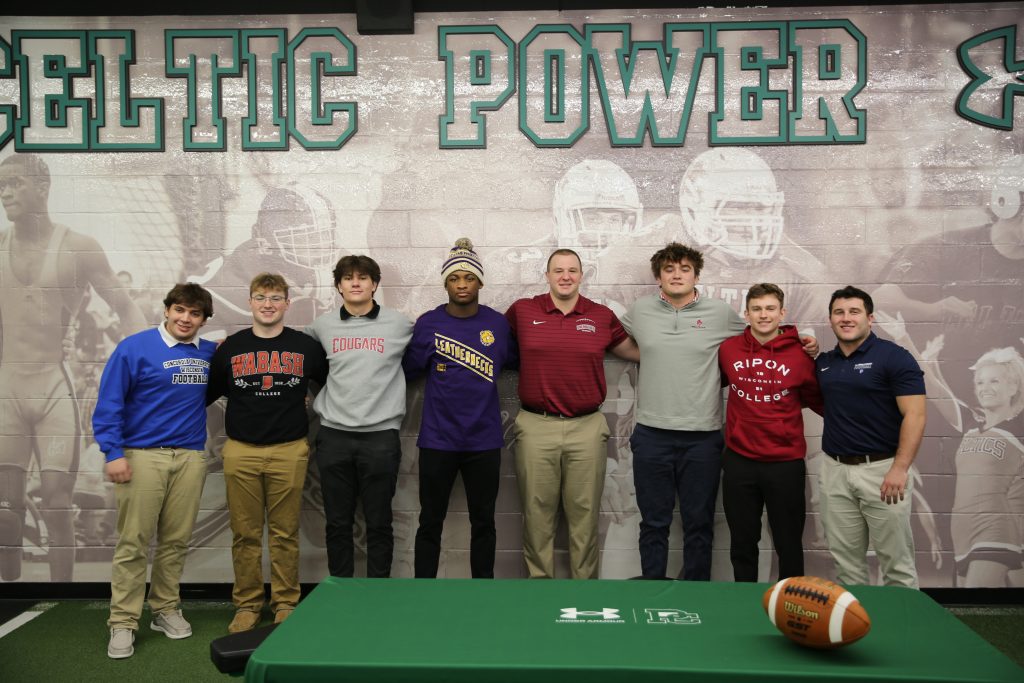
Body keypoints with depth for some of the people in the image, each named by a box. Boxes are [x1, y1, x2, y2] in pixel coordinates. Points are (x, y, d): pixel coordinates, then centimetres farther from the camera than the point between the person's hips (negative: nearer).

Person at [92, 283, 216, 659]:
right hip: (142, 455, -3)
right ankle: (123, 623, 9)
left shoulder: (210, 353, 8)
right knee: (133, 542, -1)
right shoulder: (135, 347, -4)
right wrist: (113, 453, -13)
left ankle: (166, 610, 23)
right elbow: (109, 402, -6)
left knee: (176, 540, 9)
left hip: (190, 457, 4)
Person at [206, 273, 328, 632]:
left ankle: (286, 604, 19)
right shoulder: (230, 348, 7)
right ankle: (246, 605, 21)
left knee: (285, 534, 6)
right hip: (241, 452, 1)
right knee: (245, 534, 8)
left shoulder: (306, 346, 3)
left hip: (289, 451, -1)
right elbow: (208, 393, 15)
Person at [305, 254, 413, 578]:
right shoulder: (323, 325, 7)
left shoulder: (399, 324, 1)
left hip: (381, 436, -2)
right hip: (334, 436, 2)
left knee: (379, 523, 6)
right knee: (338, 523, 10)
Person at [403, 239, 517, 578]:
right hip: (437, 440, -1)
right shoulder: (428, 324, -3)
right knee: (430, 522, 9)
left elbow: (513, 360, 13)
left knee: (483, 521, 13)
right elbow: (408, 369, -1)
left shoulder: (498, 324, 1)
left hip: (484, 440, 1)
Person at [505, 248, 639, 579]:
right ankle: (538, 577, 23)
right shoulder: (521, 311, 3)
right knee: (537, 512, 8)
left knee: (585, 512, 9)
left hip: (587, 427, 1)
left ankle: (585, 580, 22)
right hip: (536, 427, -1)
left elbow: (634, 351, 18)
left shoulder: (602, 316, 6)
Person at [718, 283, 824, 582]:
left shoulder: (799, 354, -6)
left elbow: (818, 400, 5)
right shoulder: (727, 349, -1)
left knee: (788, 544, 10)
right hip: (739, 462, 2)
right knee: (742, 543, 14)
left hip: (785, 464, -2)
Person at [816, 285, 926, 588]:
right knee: (845, 560, 12)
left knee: (896, 560, 4)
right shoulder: (823, 362, 10)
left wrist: (900, 469, -20)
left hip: (881, 469, -5)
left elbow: (914, 415, -12)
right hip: (835, 470, 5)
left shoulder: (893, 357, -7)